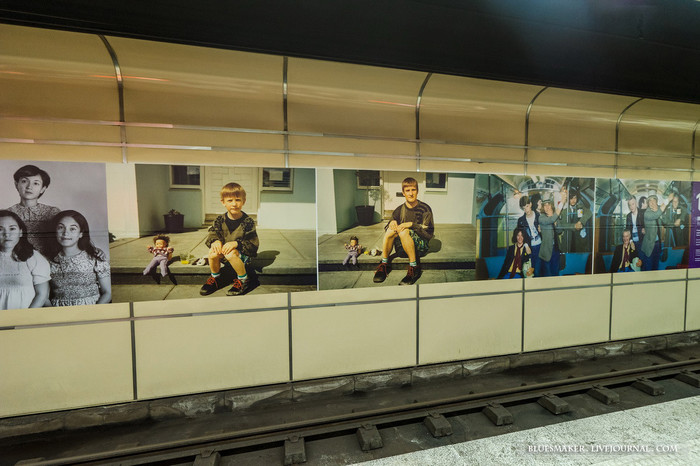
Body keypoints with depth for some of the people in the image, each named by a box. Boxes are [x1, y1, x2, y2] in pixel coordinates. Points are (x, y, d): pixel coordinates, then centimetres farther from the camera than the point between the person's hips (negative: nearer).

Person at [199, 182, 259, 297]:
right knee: (213, 252, -25)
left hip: (243, 254, -4)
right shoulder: (220, 220, 0)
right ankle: (215, 278, 4)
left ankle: (243, 281, -13)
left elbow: (253, 244, -17)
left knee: (231, 253, -35)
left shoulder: (248, 222, -13)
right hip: (223, 254, 4)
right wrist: (215, 241, -24)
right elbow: (212, 234, 1)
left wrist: (236, 243, -33)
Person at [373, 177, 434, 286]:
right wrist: (392, 223, -14)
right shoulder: (399, 210, 6)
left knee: (404, 231, -31)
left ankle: (414, 268, -26)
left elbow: (429, 234, -11)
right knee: (391, 230, -23)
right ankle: (384, 263, -13)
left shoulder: (425, 209, -5)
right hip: (401, 248, 4)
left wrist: (411, 224, -22)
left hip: (421, 246, -4)